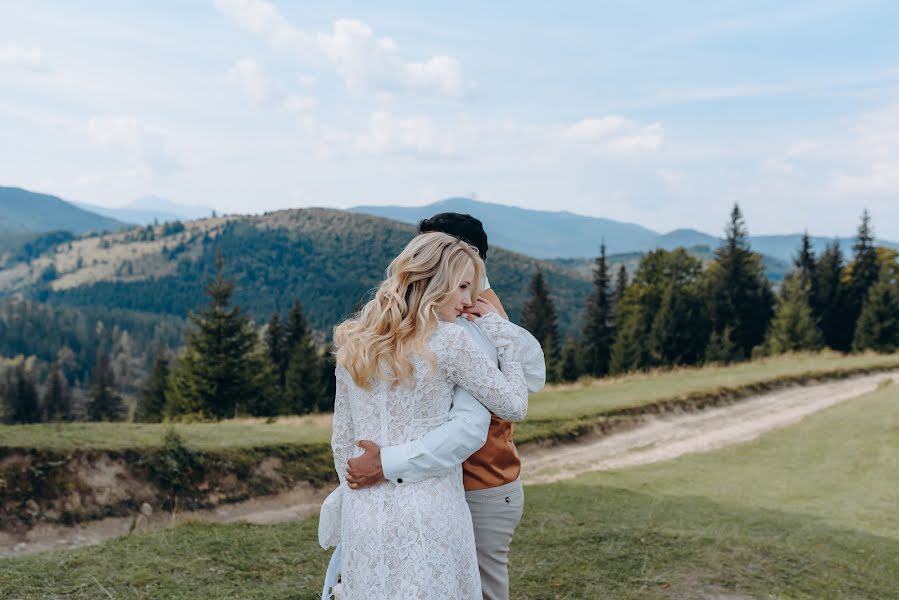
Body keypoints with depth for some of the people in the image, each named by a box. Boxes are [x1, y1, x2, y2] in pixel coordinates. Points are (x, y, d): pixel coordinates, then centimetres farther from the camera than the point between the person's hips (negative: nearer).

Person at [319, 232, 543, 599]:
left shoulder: (354, 343, 7)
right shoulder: (448, 341, -10)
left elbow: (342, 441, 11)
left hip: (363, 514, 5)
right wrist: (499, 329, 5)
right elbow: (514, 406, -1)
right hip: (428, 514, -5)